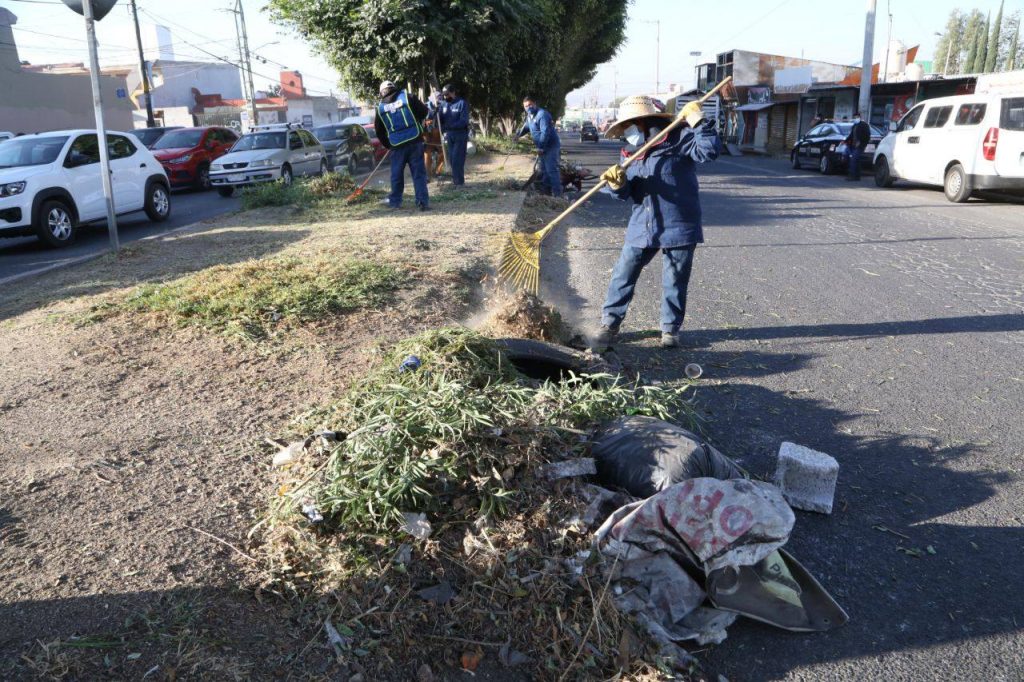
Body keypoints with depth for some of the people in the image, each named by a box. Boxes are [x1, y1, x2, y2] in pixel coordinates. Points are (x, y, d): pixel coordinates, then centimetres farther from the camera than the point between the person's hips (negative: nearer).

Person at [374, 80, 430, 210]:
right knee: (419, 172, 0)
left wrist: (387, 145, 26)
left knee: (396, 174, 13)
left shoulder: (380, 107, 7)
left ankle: (395, 201, 21)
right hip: (415, 141, -1)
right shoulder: (408, 97, -1)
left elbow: (379, 131, 13)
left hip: (397, 145, 2)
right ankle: (422, 201, -5)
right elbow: (423, 112, 1)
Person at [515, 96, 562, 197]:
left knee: (551, 169, -14)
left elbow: (545, 132, -27)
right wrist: (519, 134, 9)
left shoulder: (542, 114, -20)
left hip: (550, 146, -10)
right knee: (544, 169, 16)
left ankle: (557, 194, -14)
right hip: (543, 146, 10)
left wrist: (541, 147, -27)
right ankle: (545, 190, 25)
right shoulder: (529, 115, 12)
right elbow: (526, 126, 29)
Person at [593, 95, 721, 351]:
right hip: (641, 229, 5)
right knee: (622, 277, 6)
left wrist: (698, 120, -25)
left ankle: (671, 328, 25)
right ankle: (610, 323, 20)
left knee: (674, 283, 7)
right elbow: (626, 193, 6)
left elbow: (710, 150, -20)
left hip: (678, 228, -5)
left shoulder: (679, 138, -7)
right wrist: (618, 182, -16)